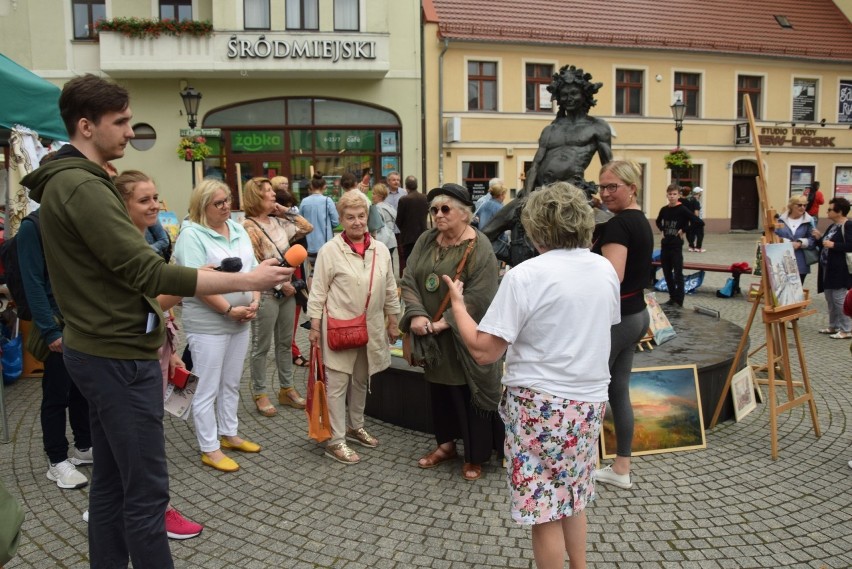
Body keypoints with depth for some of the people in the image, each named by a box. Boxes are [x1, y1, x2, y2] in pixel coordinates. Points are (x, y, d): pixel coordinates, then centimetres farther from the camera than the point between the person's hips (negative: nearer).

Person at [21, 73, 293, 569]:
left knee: (112, 482, 17)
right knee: (146, 491, -2)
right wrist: (245, 281, -24)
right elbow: (146, 270, -25)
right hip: (119, 354, -10)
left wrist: (148, 309, 20)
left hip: (101, 348, 10)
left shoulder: (66, 180, 13)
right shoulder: (83, 187, -20)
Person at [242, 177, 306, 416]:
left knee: (285, 342, 15)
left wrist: (287, 212, 6)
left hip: (287, 291, 8)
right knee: (261, 346, 5)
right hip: (265, 294, -7)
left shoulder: (277, 222, 7)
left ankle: (286, 388, 28)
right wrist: (280, 284, -15)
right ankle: (260, 394, 17)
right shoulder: (249, 227, -14)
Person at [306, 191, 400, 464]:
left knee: (361, 380, 19)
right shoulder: (330, 250, -10)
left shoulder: (381, 249, 3)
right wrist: (315, 326, -8)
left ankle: (355, 426, 37)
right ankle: (335, 441, 8)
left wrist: (393, 321, 12)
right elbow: (318, 291, -7)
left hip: (371, 328, 5)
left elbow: (390, 289, 10)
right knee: (338, 383, 0)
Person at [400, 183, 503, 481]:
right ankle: (446, 444, 37)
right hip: (432, 337, 6)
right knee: (439, 391, 18)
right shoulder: (425, 241, 4)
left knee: (469, 394, 5)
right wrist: (417, 315, -15)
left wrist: (443, 323, -20)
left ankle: (475, 456, 21)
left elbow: (478, 298, -20)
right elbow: (409, 280, 0)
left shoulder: (478, 248, -14)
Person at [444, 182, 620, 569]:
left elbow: (483, 351, -18)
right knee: (572, 497, 24)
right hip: (590, 401, 7)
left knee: (544, 509, 8)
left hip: (541, 404, -7)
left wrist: (457, 304, -4)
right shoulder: (606, 270, 2)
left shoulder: (525, 275, -18)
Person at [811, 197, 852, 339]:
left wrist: (833, 245, -23)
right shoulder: (832, 226, 15)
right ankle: (833, 326, 26)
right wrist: (819, 238, 6)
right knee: (830, 299, 15)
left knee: (839, 299, -7)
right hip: (828, 269, 10)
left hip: (840, 271, -10)